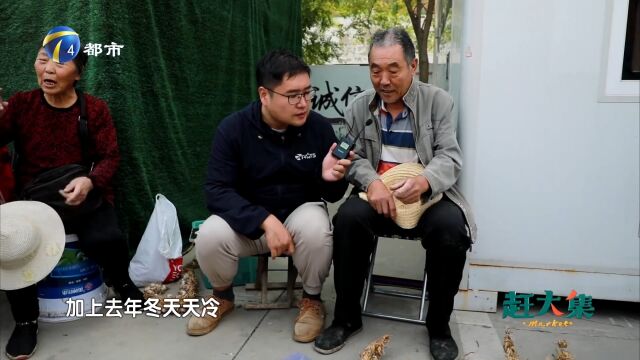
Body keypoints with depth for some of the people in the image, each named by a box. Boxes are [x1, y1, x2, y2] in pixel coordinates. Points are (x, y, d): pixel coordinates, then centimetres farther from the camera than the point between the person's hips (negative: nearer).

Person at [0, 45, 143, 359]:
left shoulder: (95, 109, 1)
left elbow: (110, 157, -5)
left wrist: (89, 181, -24)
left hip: (85, 198, -1)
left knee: (106, 240, -29)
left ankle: (122, 282, 9)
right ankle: (25, 320, 1)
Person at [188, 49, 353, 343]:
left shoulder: (319, 127, -12)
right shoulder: (233, 128, -15)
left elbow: (332, 196, -4)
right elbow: (216, 190, -19)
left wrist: (331, 179, -30)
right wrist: (265, 221, -32)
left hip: (301, 211, 0)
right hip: (248, 219, 0)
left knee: (316, 230, -34)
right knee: (209, 237, -28)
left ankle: (311, 299, -2)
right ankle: (222, 296, 7)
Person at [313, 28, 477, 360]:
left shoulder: (438, 101, 0)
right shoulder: (359, 106, 5)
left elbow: (449, 157, -7)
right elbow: (355, 158, 1)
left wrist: (425, 181, -30)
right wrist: (372, 182, -23)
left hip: (429, 196, -1)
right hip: (377, 194, 2)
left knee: (451, 226, -32)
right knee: (348, 217, -30)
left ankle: (439, 323, -8)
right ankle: (347, 317, -10)